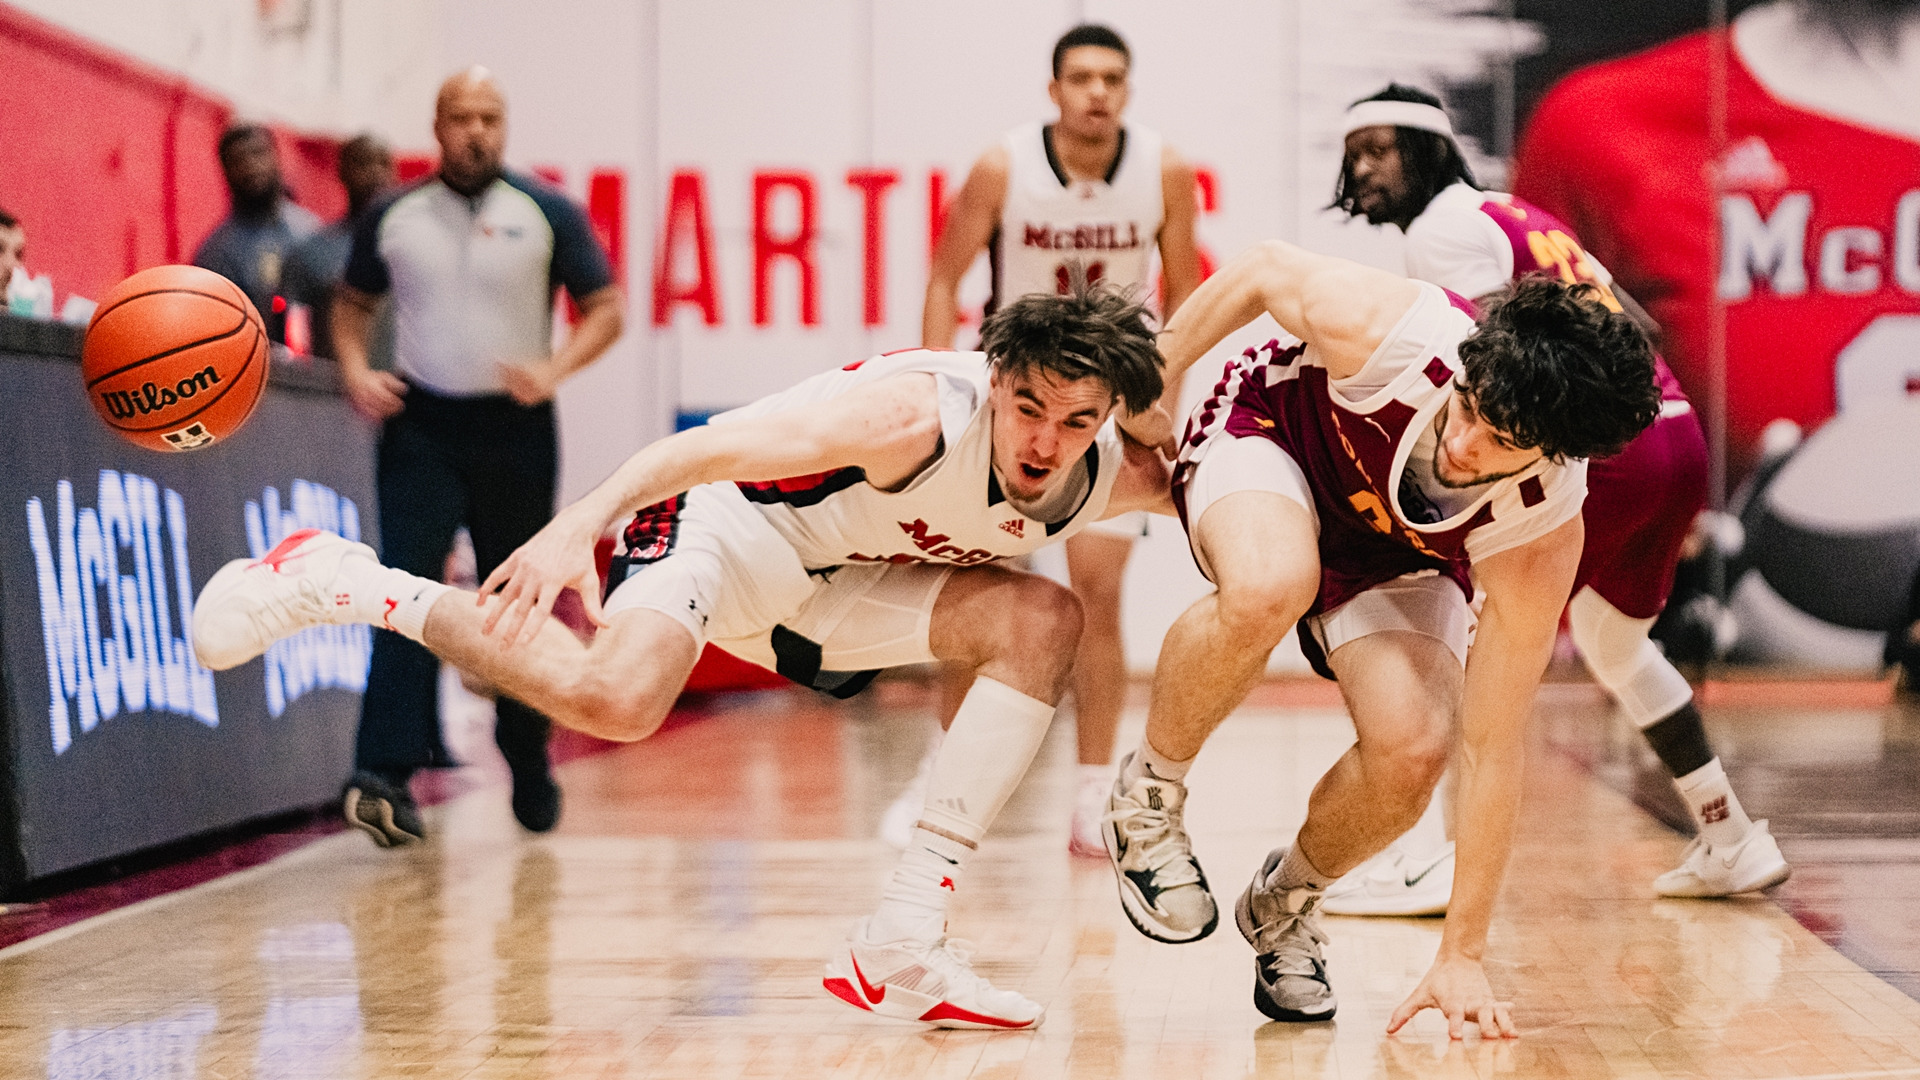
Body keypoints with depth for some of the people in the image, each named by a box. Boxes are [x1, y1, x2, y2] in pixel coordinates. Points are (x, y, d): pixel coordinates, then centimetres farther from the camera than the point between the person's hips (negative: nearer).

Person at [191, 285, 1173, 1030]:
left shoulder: (1112, 479, -11)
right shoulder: (918, 415, -31)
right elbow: (720, 443, -34)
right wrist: (580, 523, -45)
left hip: (834, 583, 6)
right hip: (733, 521, -6)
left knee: (1044, 621, -16)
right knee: (614, 700, -34)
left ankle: (902, 947, -17)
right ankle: (340, 585, -13)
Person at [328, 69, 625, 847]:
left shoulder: (546, 213, 0)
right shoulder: (392, 217, 6)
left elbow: (606, 307, 0)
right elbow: (352, 303, 17)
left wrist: (555, 369, -16)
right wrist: (355, 372, -2)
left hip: (514, 431, 0)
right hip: (421, 426, 0)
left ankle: (530, 774, 25)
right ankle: (385, 776, -21)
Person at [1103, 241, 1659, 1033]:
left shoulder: (1540, 534, -35)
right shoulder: (1391, 332, -40)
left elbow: (1491, 752, -28)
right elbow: (1263, 270, -16)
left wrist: (1461, 956, -25)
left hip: (1398, 552, 2)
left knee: (1410, 751, -25)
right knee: (1268, 588, -39)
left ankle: (1284, 904, 10)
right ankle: (1148, 794, -9)